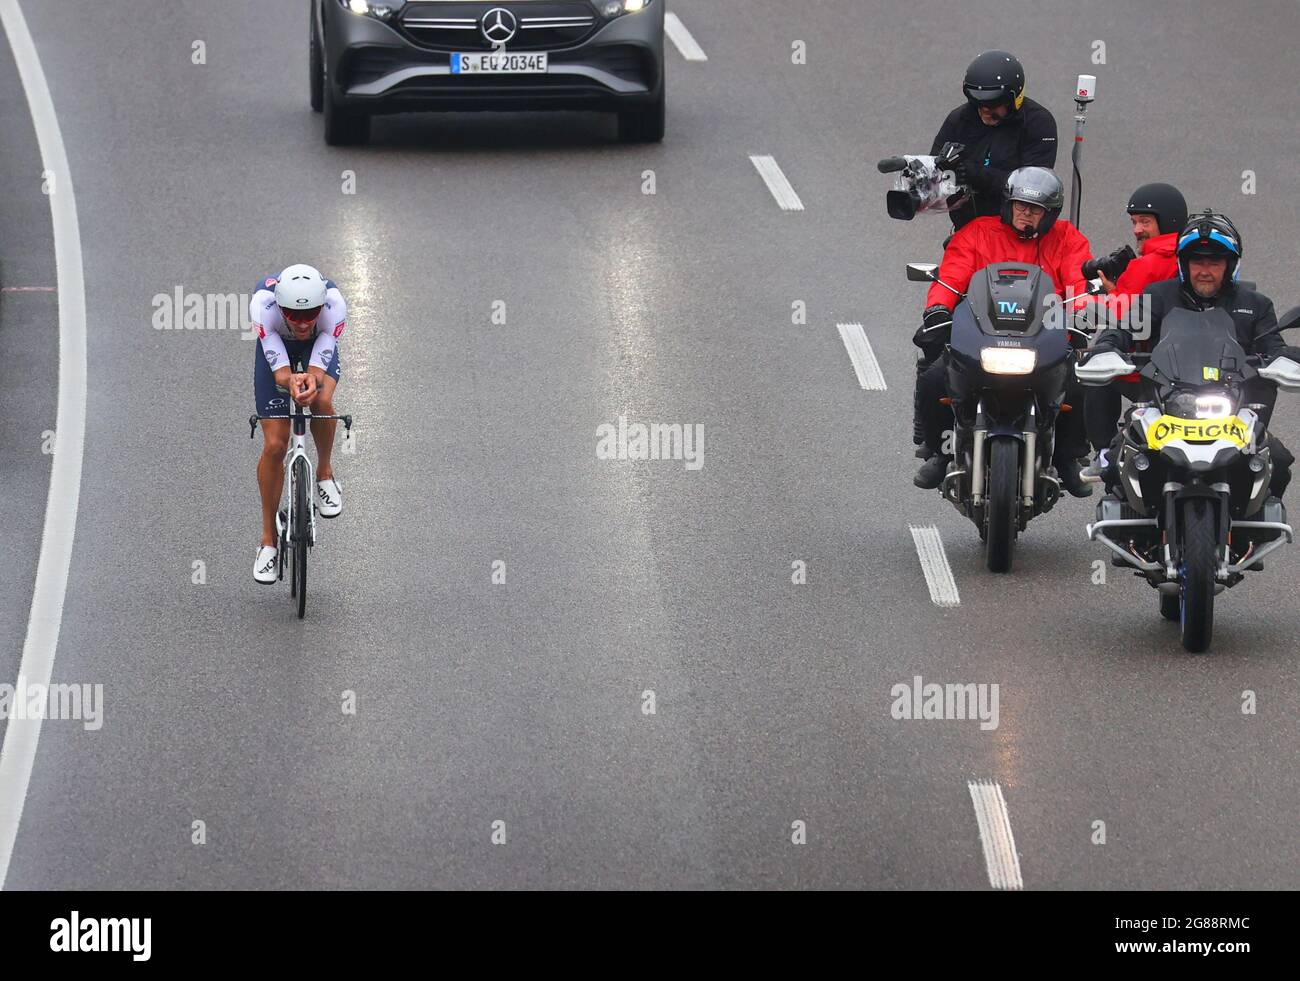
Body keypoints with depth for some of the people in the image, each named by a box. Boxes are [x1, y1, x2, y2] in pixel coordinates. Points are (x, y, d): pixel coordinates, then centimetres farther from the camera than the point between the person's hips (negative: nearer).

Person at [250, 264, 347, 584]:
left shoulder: (334, 305, -40)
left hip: (318, 348, 0)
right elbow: (279, 370, -43)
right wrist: (290, 381, -65)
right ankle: (269, 541, 8)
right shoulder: (263, 304, -41)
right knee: (274, 446, -7)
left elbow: (319, 366, -41)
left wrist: (312, 380, -63)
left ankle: (325, 475, -2)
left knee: (322, 400, -32)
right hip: (276, 349, 0)